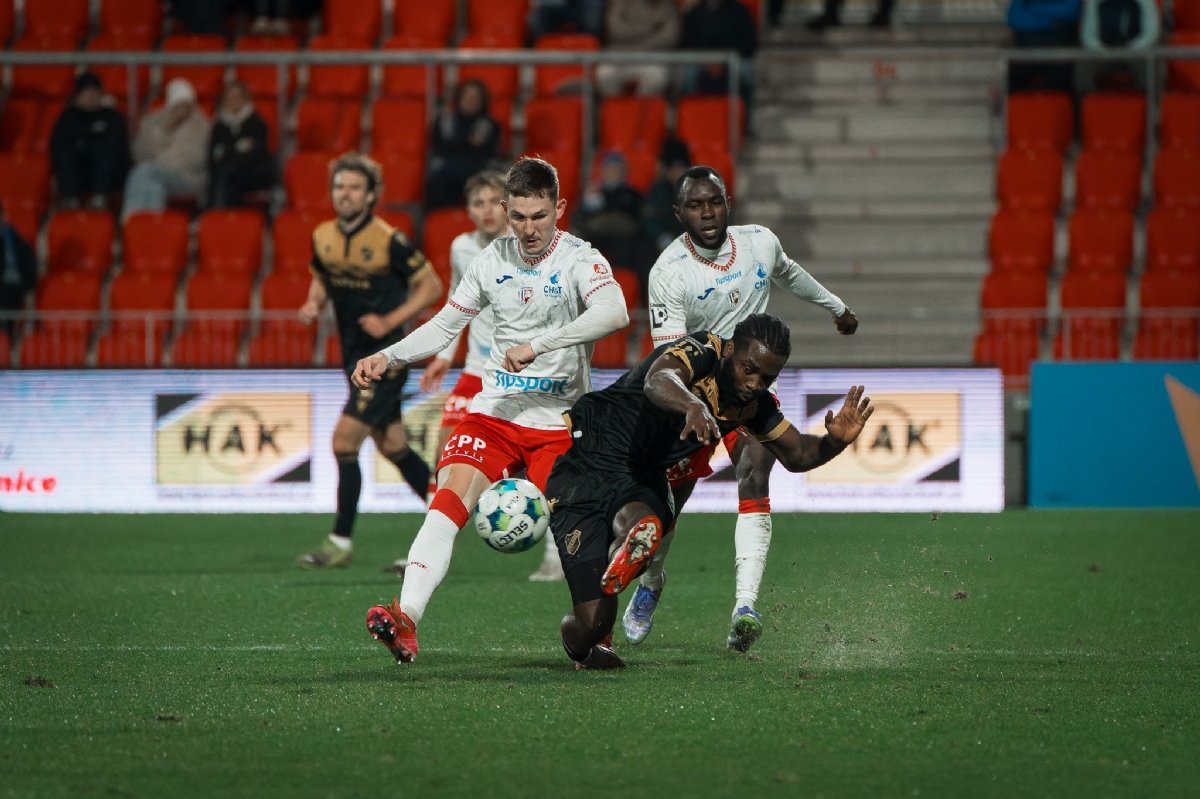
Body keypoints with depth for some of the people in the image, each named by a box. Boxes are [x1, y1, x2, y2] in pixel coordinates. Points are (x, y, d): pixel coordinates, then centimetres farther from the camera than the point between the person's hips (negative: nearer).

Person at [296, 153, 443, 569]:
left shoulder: (389, 241, -16)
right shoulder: (322, 237, 2)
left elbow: (431, 286, -8)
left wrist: (390, 321, -18)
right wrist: (314, 303, -1)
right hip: (354, 354, 7)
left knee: (344, 441, -13)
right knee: (392, 446, 15)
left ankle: (340, 542, -5)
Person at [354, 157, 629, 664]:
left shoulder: (579, 259, -8)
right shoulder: (493, 260, 7)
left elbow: (614, 313, -29)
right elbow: (444, 325, 18)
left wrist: (538, 345, -33)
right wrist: (387, 358, 3)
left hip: (558, 422, -3)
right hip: (493, 412, 3)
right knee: (448, 502, -18)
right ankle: (405, 620, -29)